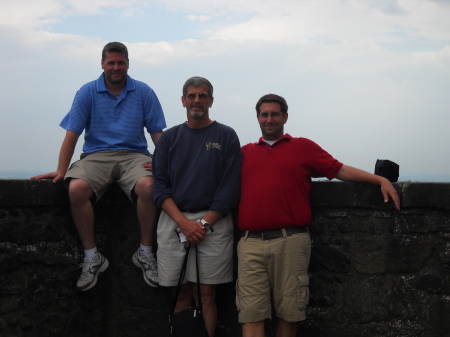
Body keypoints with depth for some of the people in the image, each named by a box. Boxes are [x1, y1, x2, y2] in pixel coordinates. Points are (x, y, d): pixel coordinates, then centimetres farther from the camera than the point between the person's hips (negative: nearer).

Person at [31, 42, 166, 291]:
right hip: (96, 155, 1)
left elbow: (157, 132, 6)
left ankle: (145, 253, -15)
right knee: (76, 188, -31)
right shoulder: (88, 92, 7)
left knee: (147, 185, -35)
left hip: (133, 155, 0)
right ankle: (92, 258, -16)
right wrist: (61, 171, -5)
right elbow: (72, 133, 3)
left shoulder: (143, 92, 8)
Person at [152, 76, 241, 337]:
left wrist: (205, 222, -11)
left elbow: (230, 188, -2)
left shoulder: (226, 136, 5)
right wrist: (184, 222, -9)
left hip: (213, 222, -2)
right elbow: (160, 185, 4)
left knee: (206, 293, -1)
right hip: (174, 221, 2)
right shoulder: (170, 137, 12)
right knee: (181, 294, 4)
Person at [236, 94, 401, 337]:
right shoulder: (245, 152, 19)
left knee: (288, 312, 6)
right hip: (251, 243, 1)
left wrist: (381, 180, 0)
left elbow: (341, 170, 8)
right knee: (251, 313, -4)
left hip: (290, 242, -1)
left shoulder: (303, 147, 12)